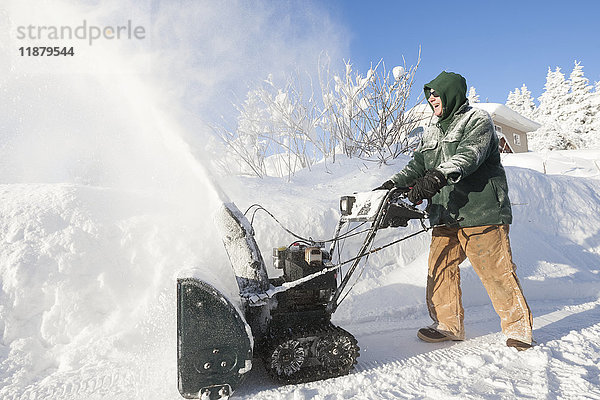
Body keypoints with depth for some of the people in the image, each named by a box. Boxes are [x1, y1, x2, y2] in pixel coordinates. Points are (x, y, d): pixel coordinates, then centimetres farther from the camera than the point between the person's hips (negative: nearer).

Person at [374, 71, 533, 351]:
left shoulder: (477, 120, 0)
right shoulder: (431, 133, 23)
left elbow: (468, 155, -19)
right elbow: (417, 165, 15)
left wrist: (438, 176, -35)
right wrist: (393, 184, -2)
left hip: (480, 212, -6)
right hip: (444, 215, 7)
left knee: (496, 271, -4)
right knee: (440, 269, 5)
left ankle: (518, 328, 12)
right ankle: (449, 325, 19)